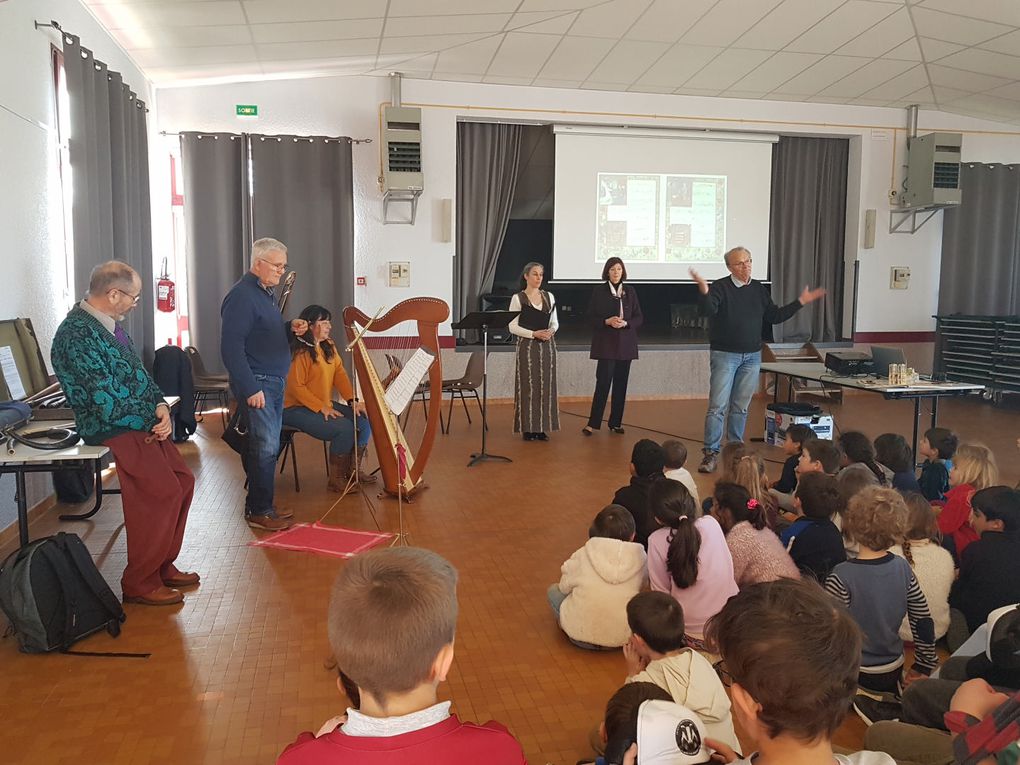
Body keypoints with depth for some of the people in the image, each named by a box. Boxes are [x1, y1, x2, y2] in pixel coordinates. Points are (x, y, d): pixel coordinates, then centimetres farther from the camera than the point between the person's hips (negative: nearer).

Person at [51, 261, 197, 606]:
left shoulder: (109, 325, 11)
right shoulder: (77, 333, -19)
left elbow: (138, 373, 17)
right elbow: (106, 400, -24)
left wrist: (161, 405, -1)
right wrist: (152, 418, -12)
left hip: (142, 424, 10)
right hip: (112, 431, -10)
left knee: (183, 482, 7)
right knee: (163, 492, -17)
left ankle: (162, 565, 21)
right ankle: (139, 584, -3)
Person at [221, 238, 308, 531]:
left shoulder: (265, 292, 15)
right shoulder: (242, 296, -15)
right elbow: (231, 348, -20)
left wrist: (291, 328, 5)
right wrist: (250, 389, -23)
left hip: (274, 381, 10)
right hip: (257, 384, -10)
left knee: (267, 447, 14)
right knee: (265, 448, -6)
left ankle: (263, 504, 24)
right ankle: (258, 511, 5)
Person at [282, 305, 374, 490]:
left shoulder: (329, 346, 9)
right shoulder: (300, 352, -17)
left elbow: (340, 374, 5)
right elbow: (296, 387, -19)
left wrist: (352, 401, -7)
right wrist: (322, 408, -22)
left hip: (325, 404, 9)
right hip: (297, 409, -9)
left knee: (365, 421, -6)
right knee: (344, 428, -26)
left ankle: (353, 469, 10)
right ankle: (336, 479, -9)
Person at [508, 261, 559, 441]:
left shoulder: (549, 296, 9)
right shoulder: (518, 298, -4)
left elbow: (555, 322, 13)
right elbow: (513, 326, -8)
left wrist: (551, 331, -10)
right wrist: (534, 333, -18)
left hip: (547, 345, 4)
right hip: (527, 345, -4)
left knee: (546, 385, 4)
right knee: (528, 385, -2)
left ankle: (542, 427, 12)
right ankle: (528, 428, 5)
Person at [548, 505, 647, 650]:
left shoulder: (582, 556, -11)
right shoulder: (639, 558, -9)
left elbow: (564, 587, 4)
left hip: (581, 636, 0)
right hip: (623, 638, 1)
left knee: (554, 590, 22)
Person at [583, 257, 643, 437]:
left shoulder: (630, 291, 8)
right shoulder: (599, 291, 0)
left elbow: (639, 318, 7)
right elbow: (591, 317, -1)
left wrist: (625, 323, -12)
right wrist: (607, 321, -17)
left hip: (625, 344, 4)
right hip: (606, 343, -3)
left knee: (621, 384, 6)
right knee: (603, 382, -10)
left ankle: (615, 423, 15)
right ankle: (593, 423, -3)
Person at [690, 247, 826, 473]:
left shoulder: (759, 289, 10)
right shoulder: (720, 287, -8)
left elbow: (774, 316, 15)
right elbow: (709, 310, -26)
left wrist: (800, 302, 11)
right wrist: (704, 291, -45)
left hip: (752, 356, 5)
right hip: (724, 355, -5)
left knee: (741, 407, 11)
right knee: (718, 406, -7)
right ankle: (711, 453, -2)